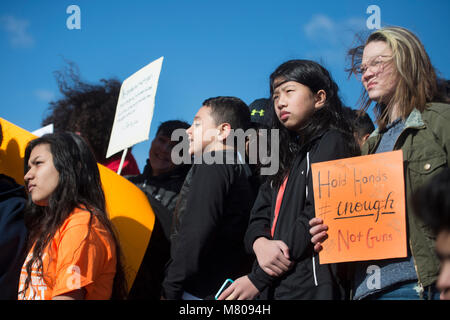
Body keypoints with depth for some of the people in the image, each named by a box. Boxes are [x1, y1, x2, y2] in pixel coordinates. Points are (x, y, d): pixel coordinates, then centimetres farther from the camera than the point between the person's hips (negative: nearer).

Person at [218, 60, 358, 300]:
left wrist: (257, 279, -13)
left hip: (308, 287, -7)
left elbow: (317, 218, -13)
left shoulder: (331, 143, -2)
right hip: (272, 288, 7)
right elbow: (259, 215, 15)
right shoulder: (287, 155, 23)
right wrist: (260, 244, -11)